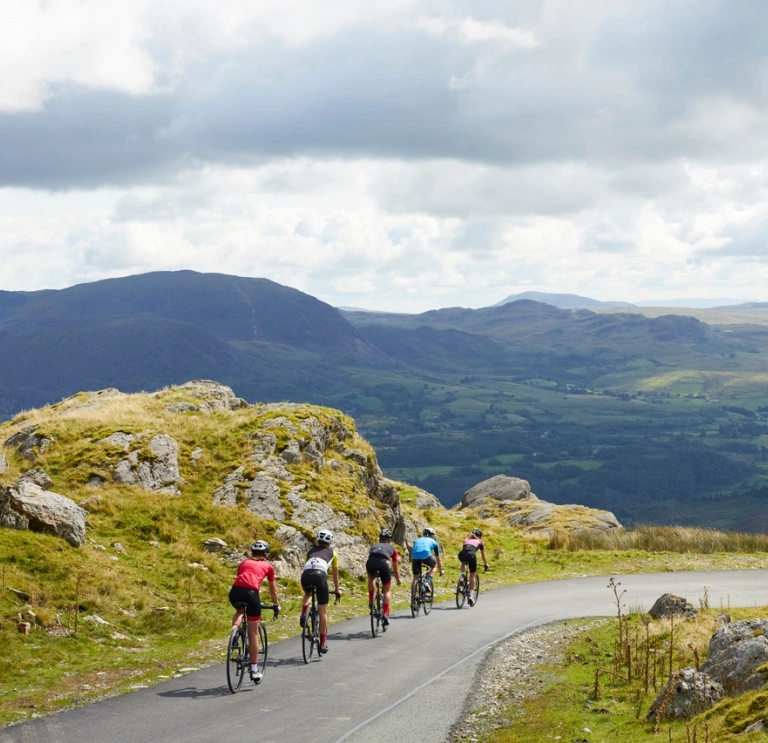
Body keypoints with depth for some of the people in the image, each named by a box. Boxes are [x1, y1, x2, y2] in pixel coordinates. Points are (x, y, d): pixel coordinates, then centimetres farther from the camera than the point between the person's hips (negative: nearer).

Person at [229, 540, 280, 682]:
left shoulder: (244, 562, 31)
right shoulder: (267, 566, 24)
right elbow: (273, 589, 35)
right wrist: (276, 605, 51)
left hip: (235, 591, 3)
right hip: (251, 592, -3)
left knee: (239, 610, 38)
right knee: (253, 633, 7)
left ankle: (234, 628, 6)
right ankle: (254, 670, 9)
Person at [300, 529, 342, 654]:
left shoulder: (311, 551, 33)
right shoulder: (332, 553, 28)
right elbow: (335, 575, 37)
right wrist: (337, 590, 52)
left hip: (306, 574, 2)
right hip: (320, 574, -2)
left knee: (308, 594, 37)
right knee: (323, 611, 7)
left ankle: (304, 612, 6)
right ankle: (323, 643, 8)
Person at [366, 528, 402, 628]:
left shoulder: (374, 546, 38)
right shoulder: (392, 548, 33)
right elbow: (395, 568, 39)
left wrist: (369, 574, 66)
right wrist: (398, 580, 55)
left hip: (370, 562, 2)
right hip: (383, 563, -2)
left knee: (371, 579, 37)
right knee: (387, 590, 15)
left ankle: (371, 602, 28)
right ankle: (385, 615, 3)